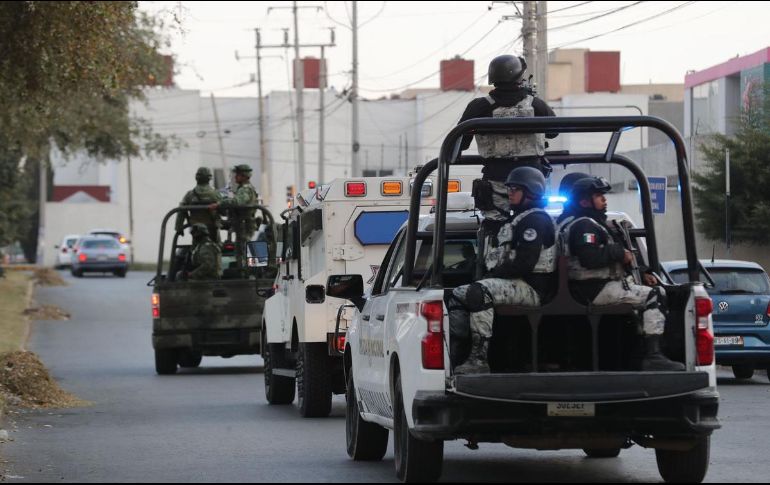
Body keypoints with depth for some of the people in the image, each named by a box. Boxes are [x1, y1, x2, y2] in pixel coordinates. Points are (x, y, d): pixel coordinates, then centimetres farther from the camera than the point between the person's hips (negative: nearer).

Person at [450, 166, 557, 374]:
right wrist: (490, 274, 8)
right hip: (513, 284, 11)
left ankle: (478, 360, -40)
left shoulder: (536, 219, -8)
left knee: (478, 293, -34)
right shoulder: (516, 220, 27)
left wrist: (493, 275, -12)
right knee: (458, 295, 7)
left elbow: (524, 263, -19)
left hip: (531, 287, -11)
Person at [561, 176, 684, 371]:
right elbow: (589, 258, -26)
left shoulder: (597, 224, 27)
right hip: (596, 289, -11)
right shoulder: (584, 226, -8)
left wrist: (642, 274, 17)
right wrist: (619, 252, -15)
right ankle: (652, 355, -28)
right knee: (654, 296, -19)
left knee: (659, 292, 10)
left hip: (609, 283, 11)